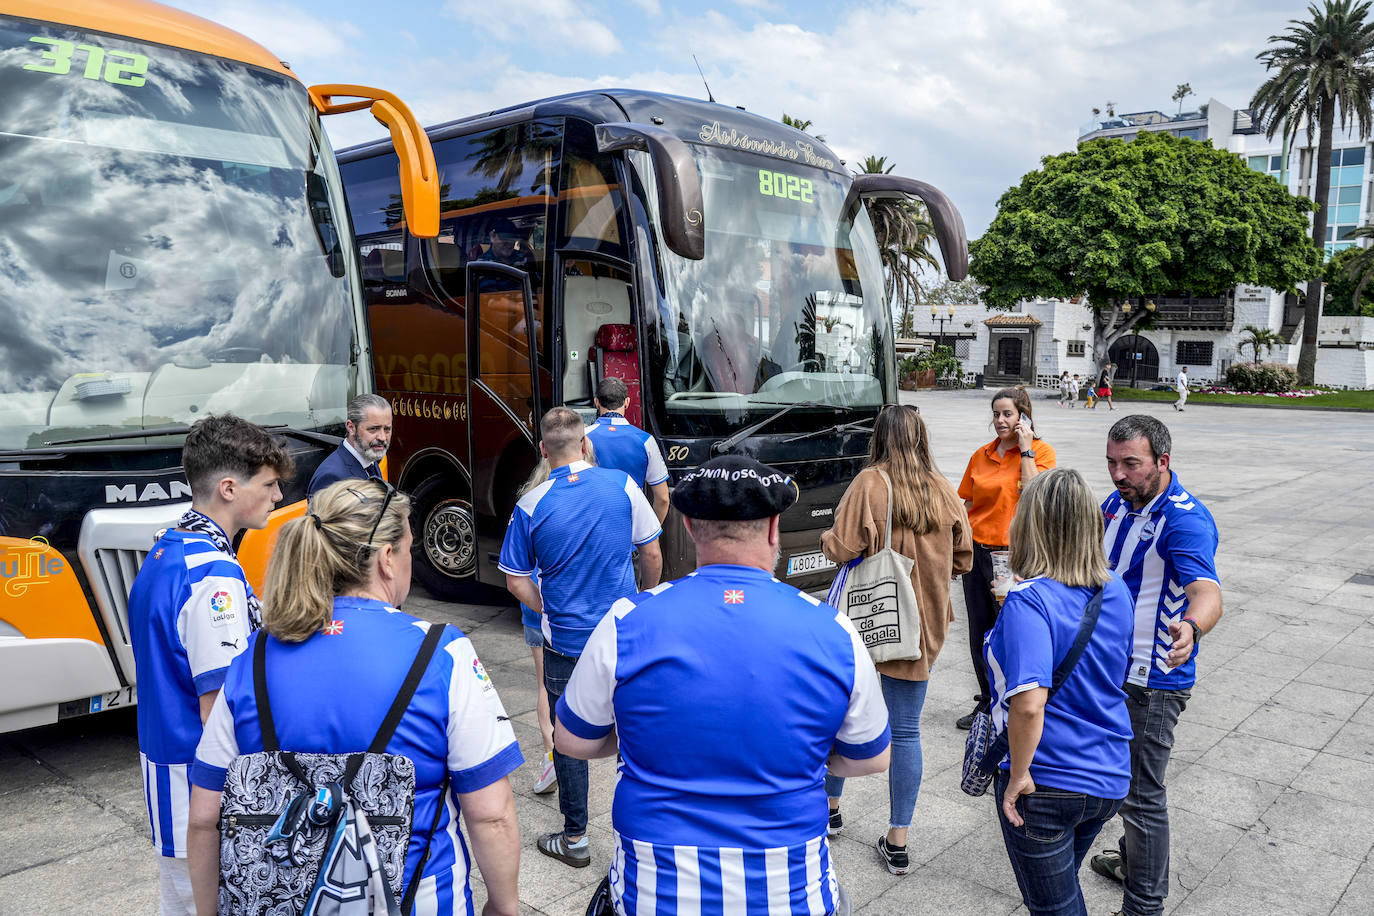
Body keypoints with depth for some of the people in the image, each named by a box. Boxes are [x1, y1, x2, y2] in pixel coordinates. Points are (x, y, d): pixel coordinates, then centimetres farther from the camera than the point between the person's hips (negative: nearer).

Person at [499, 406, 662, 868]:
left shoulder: (531, 506, -10)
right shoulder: (622, 485, -8)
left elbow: (516, 582, -3)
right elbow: (652, 556, 0)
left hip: (566, 641, -1)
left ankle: (575, 838, 24)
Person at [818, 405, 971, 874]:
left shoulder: (870, 484, -14)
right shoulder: (944, 490, -1)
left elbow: (841, 549, -18)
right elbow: (963, 559, 6)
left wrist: (826, 537, 4)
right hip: (923, 624, 3)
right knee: (906, 730, 10)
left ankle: (829, 805, 35)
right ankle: (897, 842, 15)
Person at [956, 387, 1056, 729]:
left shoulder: (1042, 451, -4)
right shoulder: (981, 455, 8)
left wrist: (1026, 450, -16)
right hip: (979, 551, 5)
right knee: (980, 633, 12)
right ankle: (987, 702, 28)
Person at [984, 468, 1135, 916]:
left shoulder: (1029, 601, -23)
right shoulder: (1117, 590, -1)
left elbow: (1029, 702, -34)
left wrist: (1019, 774, -20)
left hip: (1045, 784, -7)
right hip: (1108, 779, 7)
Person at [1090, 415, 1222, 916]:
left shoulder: (1185, 520, -24)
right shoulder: (1116, 504, 3)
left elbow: (1207, 590, -41)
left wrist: (1191, 626, -60)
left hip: (1153, 681, -9)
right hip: (1112, 668, 9)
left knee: (1141, 793, -1)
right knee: (1124, 776, 25)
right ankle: (1135, 859, 45)